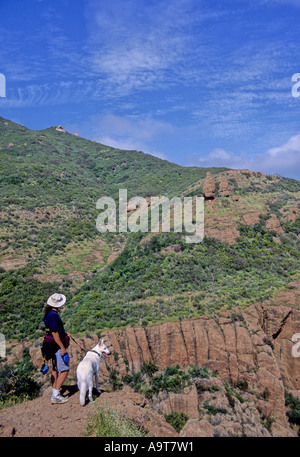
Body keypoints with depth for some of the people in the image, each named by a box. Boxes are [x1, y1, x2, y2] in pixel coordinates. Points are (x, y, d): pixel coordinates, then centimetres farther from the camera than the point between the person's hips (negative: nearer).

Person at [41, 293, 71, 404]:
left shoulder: (48, 314, 9)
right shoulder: (53, 315, -22)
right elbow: (54, 333, -24)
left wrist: (64, 334, 22)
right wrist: (62, 348, -21)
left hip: (53, 346, 10)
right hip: (57, 345, -10)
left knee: (55, 369, 15)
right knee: (64, 370, -5)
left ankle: (55, 394, 23)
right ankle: (55, 396, -3)